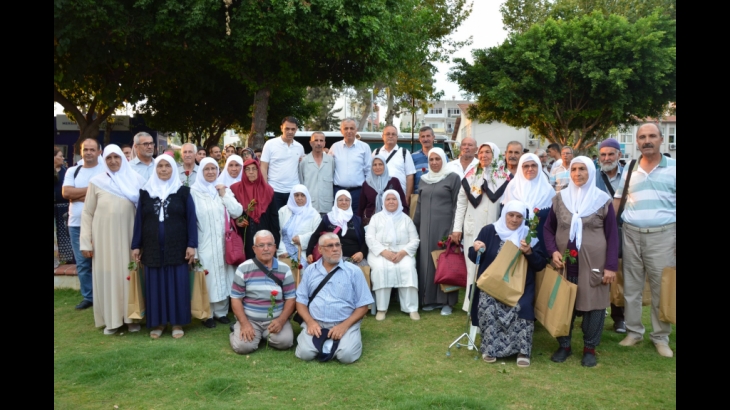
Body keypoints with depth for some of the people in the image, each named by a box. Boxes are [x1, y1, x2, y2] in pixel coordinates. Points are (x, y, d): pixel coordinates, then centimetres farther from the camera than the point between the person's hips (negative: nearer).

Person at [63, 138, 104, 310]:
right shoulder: (72, 171, 12)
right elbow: (65, 192, -2)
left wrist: (78, 196, -9)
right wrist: (91, 189, -8)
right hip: (76, 224, 4)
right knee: (82, 263, 9)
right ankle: (88, 297, 20)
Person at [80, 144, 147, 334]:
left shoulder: (135, 180, 3)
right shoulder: (96, 182, 1)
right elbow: (87, 213, 2)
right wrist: (85, 241, -3)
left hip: (128, 237, 1)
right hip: (105, 238, 0)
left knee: (129, 276, 6)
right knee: (107, 277, 4)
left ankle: (131, 317, 17)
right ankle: (111, 319, 14)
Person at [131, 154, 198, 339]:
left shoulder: (183, 192, 2)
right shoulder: (145, 192, 8)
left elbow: (191, 219, -2)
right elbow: (139, 219, 9)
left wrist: (192, 245, -9)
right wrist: (136, 245, 4)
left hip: (177, 248, -2)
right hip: (152, 248, 2)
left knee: (177, 285, 1)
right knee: (155, 285, 5)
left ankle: (177, 322, 11)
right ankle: (157, 322, 16)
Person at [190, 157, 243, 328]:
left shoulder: (225, 189, 8)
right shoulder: (194, 191, -3)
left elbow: (237, 212, -2)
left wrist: (224, 195, -8)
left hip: (223, 243, 4)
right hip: (204, 243, -3)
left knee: (223, 277, 9)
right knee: (207, 278, 0)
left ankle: (221, 311, 22)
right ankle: (207, 314, 13)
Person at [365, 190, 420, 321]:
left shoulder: (406, 218, 14)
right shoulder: (376, 217, 13)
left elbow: (414, 240, 5)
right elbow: (370, 238, 0)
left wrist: (402, 253, -15)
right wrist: (385, 252, -16)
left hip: (403, 253, 1)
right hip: (380, 252, 0)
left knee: (408, 268, -31)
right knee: (380, 268, -33)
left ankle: (412, 308, -25)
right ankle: (381, 308, -27)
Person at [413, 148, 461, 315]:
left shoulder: (453, 177, -2)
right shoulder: (423, 180, 14)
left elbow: (457, 205, -6)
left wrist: (455, 229, -12)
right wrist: (414, 227, 15)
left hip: (445, 227, -5)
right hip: (426, 228, 5)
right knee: (427, 261, 5)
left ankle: (447, 301, 5)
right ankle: (430, 299, 15)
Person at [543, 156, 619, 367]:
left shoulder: (603, 200, -1)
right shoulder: (559, 198, 6)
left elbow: (612, 235, 0)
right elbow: (548, 228, 10)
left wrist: (611, 266, -7)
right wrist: (553, 251, -7)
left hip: (593, 263, -2)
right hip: (564, 262, 2)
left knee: (593, 304, 3)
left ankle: (590, 348, 18)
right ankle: (564, 345, 20)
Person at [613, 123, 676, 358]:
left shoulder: (673, 168, 1)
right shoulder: (630, 170, 8)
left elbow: (676, 203, 0)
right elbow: (617, 201, 13)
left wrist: (677, 240, -6)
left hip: (662, 235, -3)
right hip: (631, 235, 3)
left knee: (661, 289, 4)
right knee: (630, 288, 9)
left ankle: (661, 337, 17)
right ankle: (634, 331, 23)